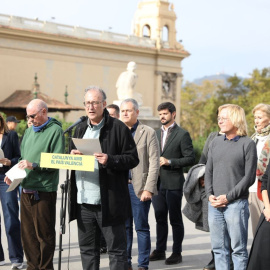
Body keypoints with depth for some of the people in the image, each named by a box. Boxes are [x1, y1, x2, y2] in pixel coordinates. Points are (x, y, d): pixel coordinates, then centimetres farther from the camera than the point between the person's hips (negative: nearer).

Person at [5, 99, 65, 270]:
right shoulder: (29, 131, 16)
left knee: (44, 234, 1)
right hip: (26, 190, 7)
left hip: (44, 191, -7)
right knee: (28, 233, 11)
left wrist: (34, 166, -20)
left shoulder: (55, 131, -6)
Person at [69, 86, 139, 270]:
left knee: (117, 250, 2)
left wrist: (110, 160, -23)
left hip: (109, 202, -6)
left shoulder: (118, 128, -4)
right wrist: (72, 156, -1)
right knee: (87, 250, 14)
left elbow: (133, 158, -7)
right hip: (83, 201, 6)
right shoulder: (80, 129, 16)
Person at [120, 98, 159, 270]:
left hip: (139, 188, -4)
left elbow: (154, 164, -5)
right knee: (124, 227, 10)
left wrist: (148, 189, -13)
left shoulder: (148, 133, 0)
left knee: (141, 227, 1)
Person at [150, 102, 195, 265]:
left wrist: (169, 162, -17)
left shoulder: (182, 134, -5)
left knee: (175, 219, 2)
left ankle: (177, 253, 10)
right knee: (160, 218, 11)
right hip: (158, 183, 6)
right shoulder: (157, 134, 16)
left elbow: (190, 158, -10)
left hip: (173, 184, -6)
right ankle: (160, 250, 20)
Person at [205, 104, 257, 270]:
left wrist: (228, 197, -12)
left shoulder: (248, 144, -3)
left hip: (236, 204, -5)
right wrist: (210, 195, -1)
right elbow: (209, 171, 14)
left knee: (238, 249, 0)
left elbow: (249, 177, -7)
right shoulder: (216, 142, 13)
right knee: (219, 248, 10)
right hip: (215, 205, 5)